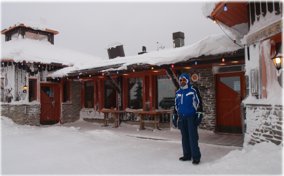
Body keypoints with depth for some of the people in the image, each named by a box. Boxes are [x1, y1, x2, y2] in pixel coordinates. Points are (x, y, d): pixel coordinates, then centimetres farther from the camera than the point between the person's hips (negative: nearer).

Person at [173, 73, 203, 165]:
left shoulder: (193, 90, -5)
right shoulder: (178, 92, 12)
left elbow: (198, 103, -7)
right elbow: (176, 105, 19)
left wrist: (199, 115, -12)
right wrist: (175, 116, 17)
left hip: (191, 116, -6)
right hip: (182, 117, 6)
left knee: (193, 136, -8)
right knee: (184, 137, 9)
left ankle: (196, 156, 0)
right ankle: (187, 155, 19)